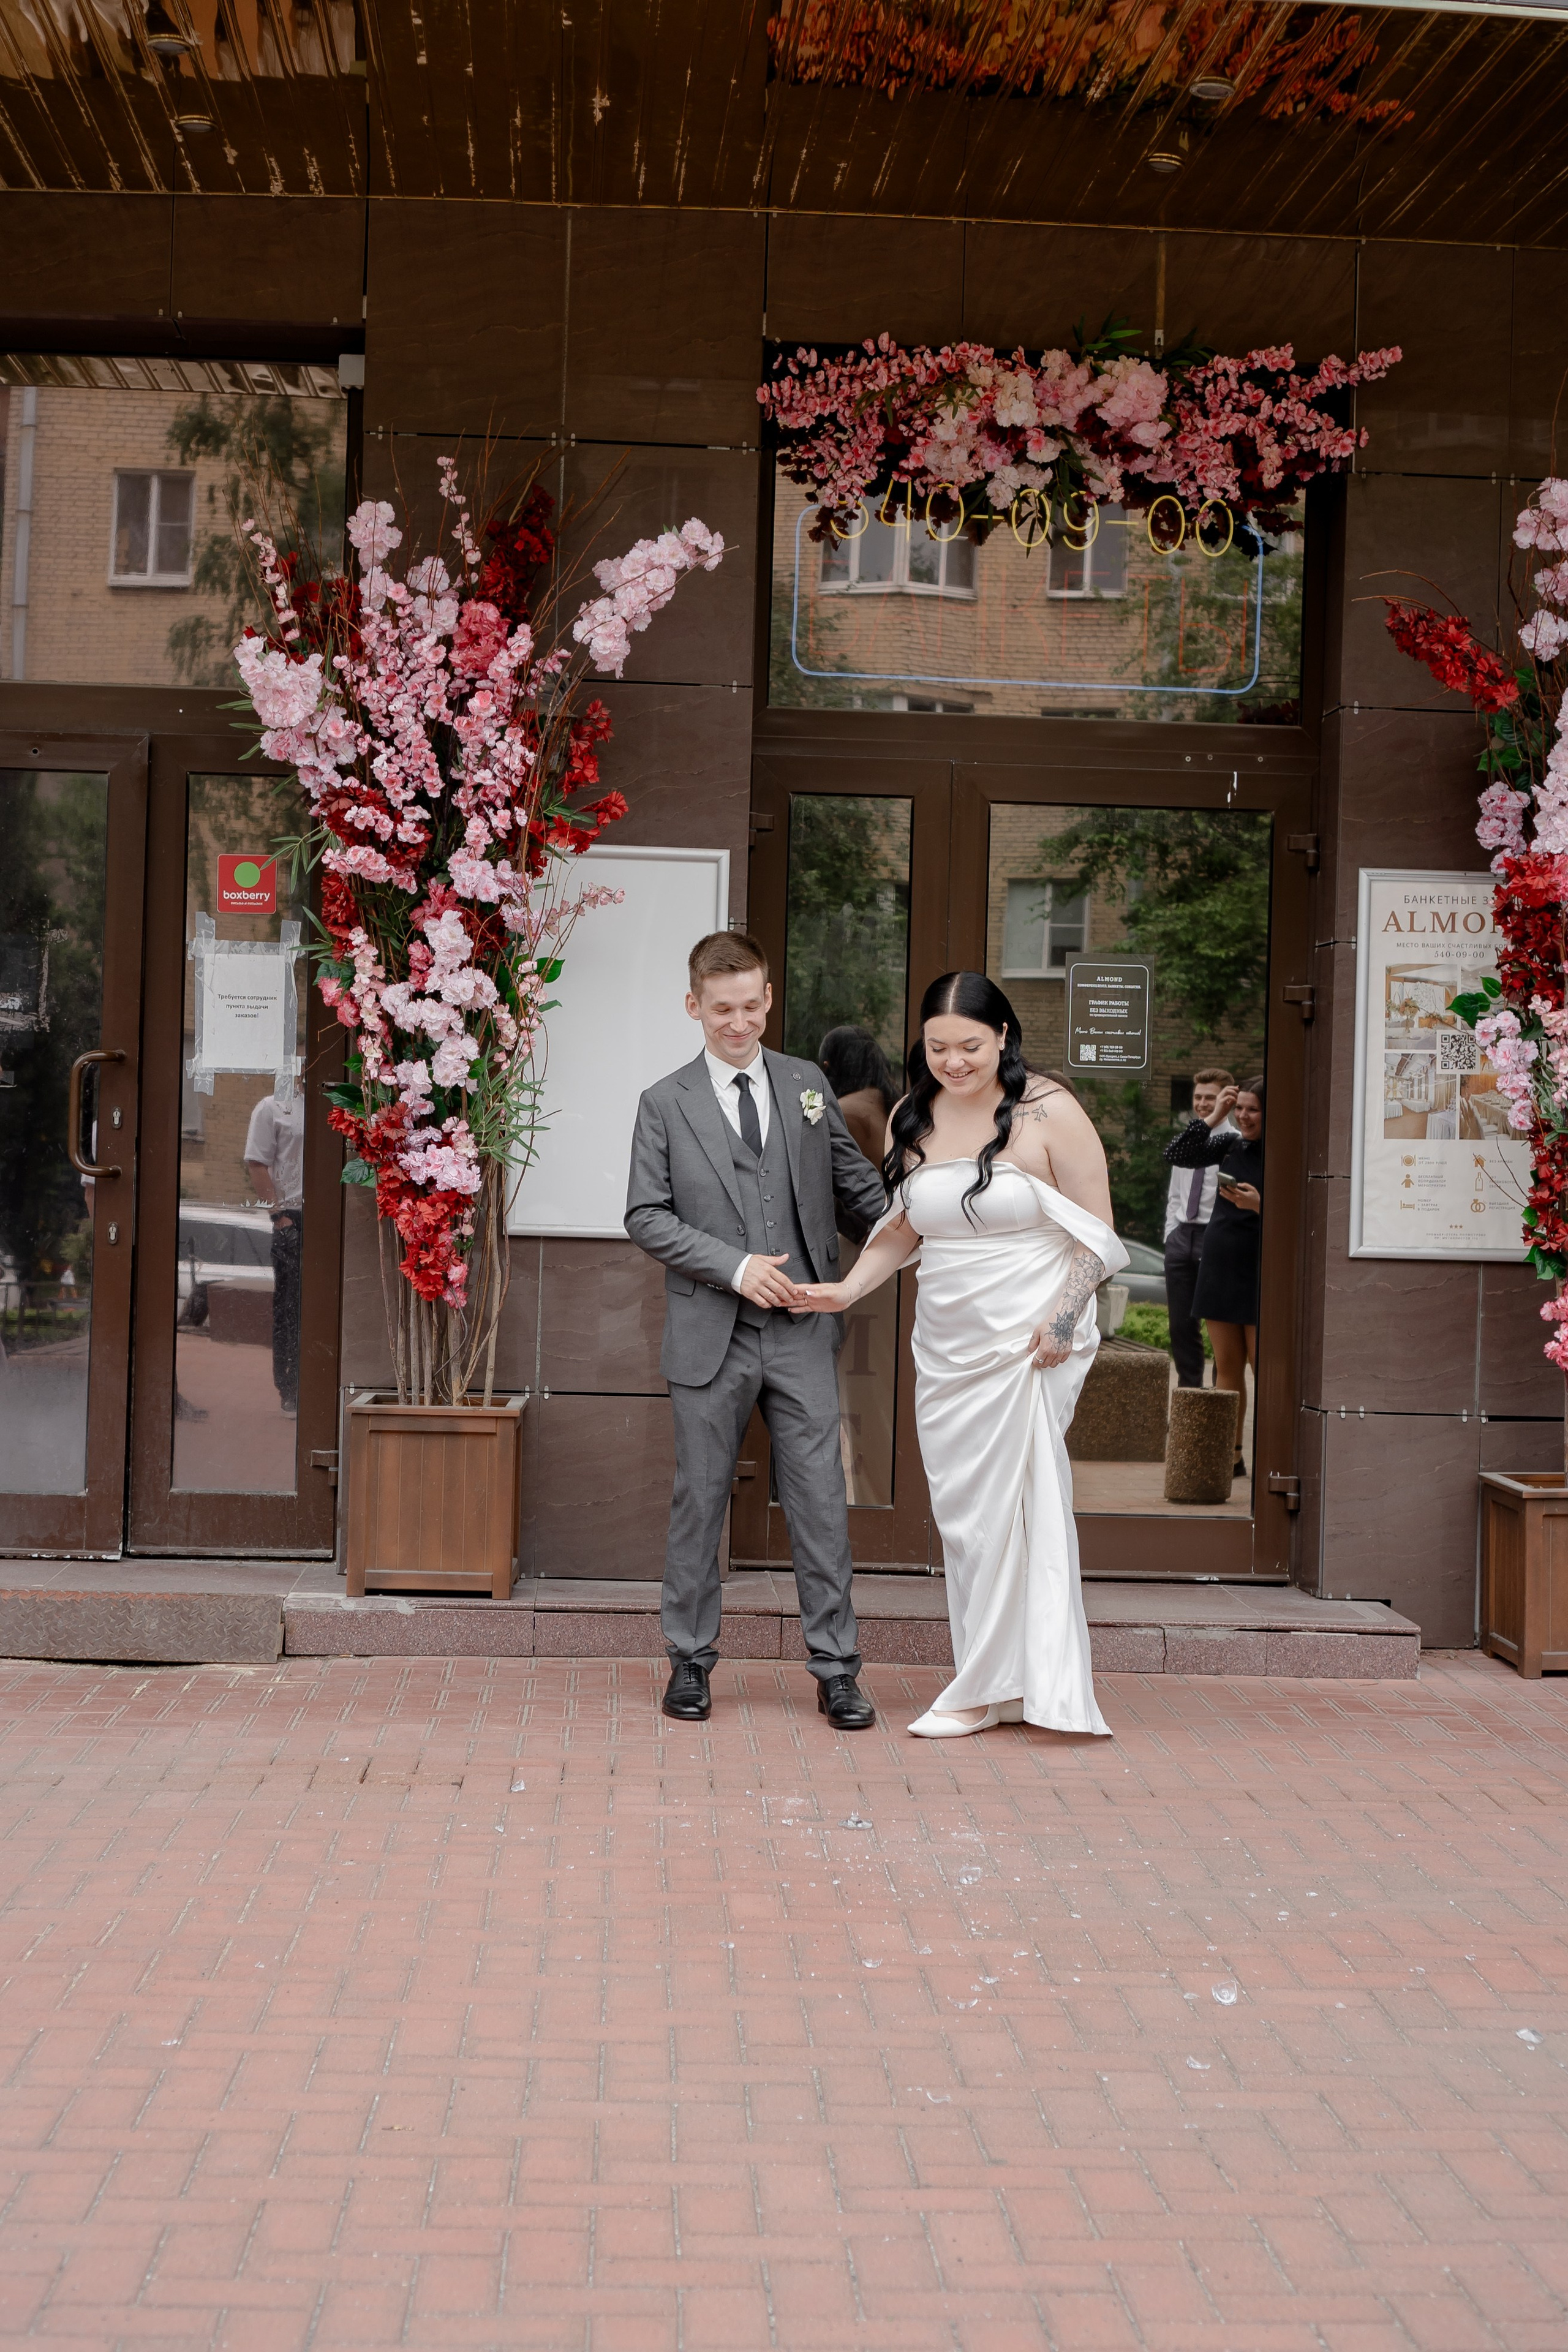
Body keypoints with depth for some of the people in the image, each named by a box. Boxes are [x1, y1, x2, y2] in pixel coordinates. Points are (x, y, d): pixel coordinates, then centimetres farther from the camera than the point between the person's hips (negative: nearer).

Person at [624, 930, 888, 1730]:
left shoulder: (808, 1085, 10)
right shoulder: (666, 1104, 4)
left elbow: (858, 1186, 16)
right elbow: (646, 1217, -2)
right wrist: (735, 1266, -12)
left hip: (800, 1333, 1)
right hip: (712, 1335, -1)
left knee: (820, 1503, 0)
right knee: (700, 1502, 7)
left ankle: (836, 1670, 8)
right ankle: (690, 1662, 19)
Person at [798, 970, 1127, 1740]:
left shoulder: (1048, 1111, -8)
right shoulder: (912, 1119, 8)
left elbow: (1096, 1234, -5)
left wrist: (1063, 1319, -16)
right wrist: (850, 1288, 2)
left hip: (1028, 1342, -6)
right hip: (945, 1345, 6)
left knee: (1005, 1509, -6)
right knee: (960, 1517, 6)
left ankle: (987, 1690, 5)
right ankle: (1006, 1686, 15)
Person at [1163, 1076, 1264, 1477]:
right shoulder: (1230, 1145, 8)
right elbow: (1176, 1155, 2)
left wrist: (1259, 1204, -26)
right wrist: (1213, 1118, -1)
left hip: (1260, 1270, -6)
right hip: (1220, 1265, 6)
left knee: (1262, 1367, -5)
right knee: (1227, 1367, 9)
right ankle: (1231, 1455, 14)